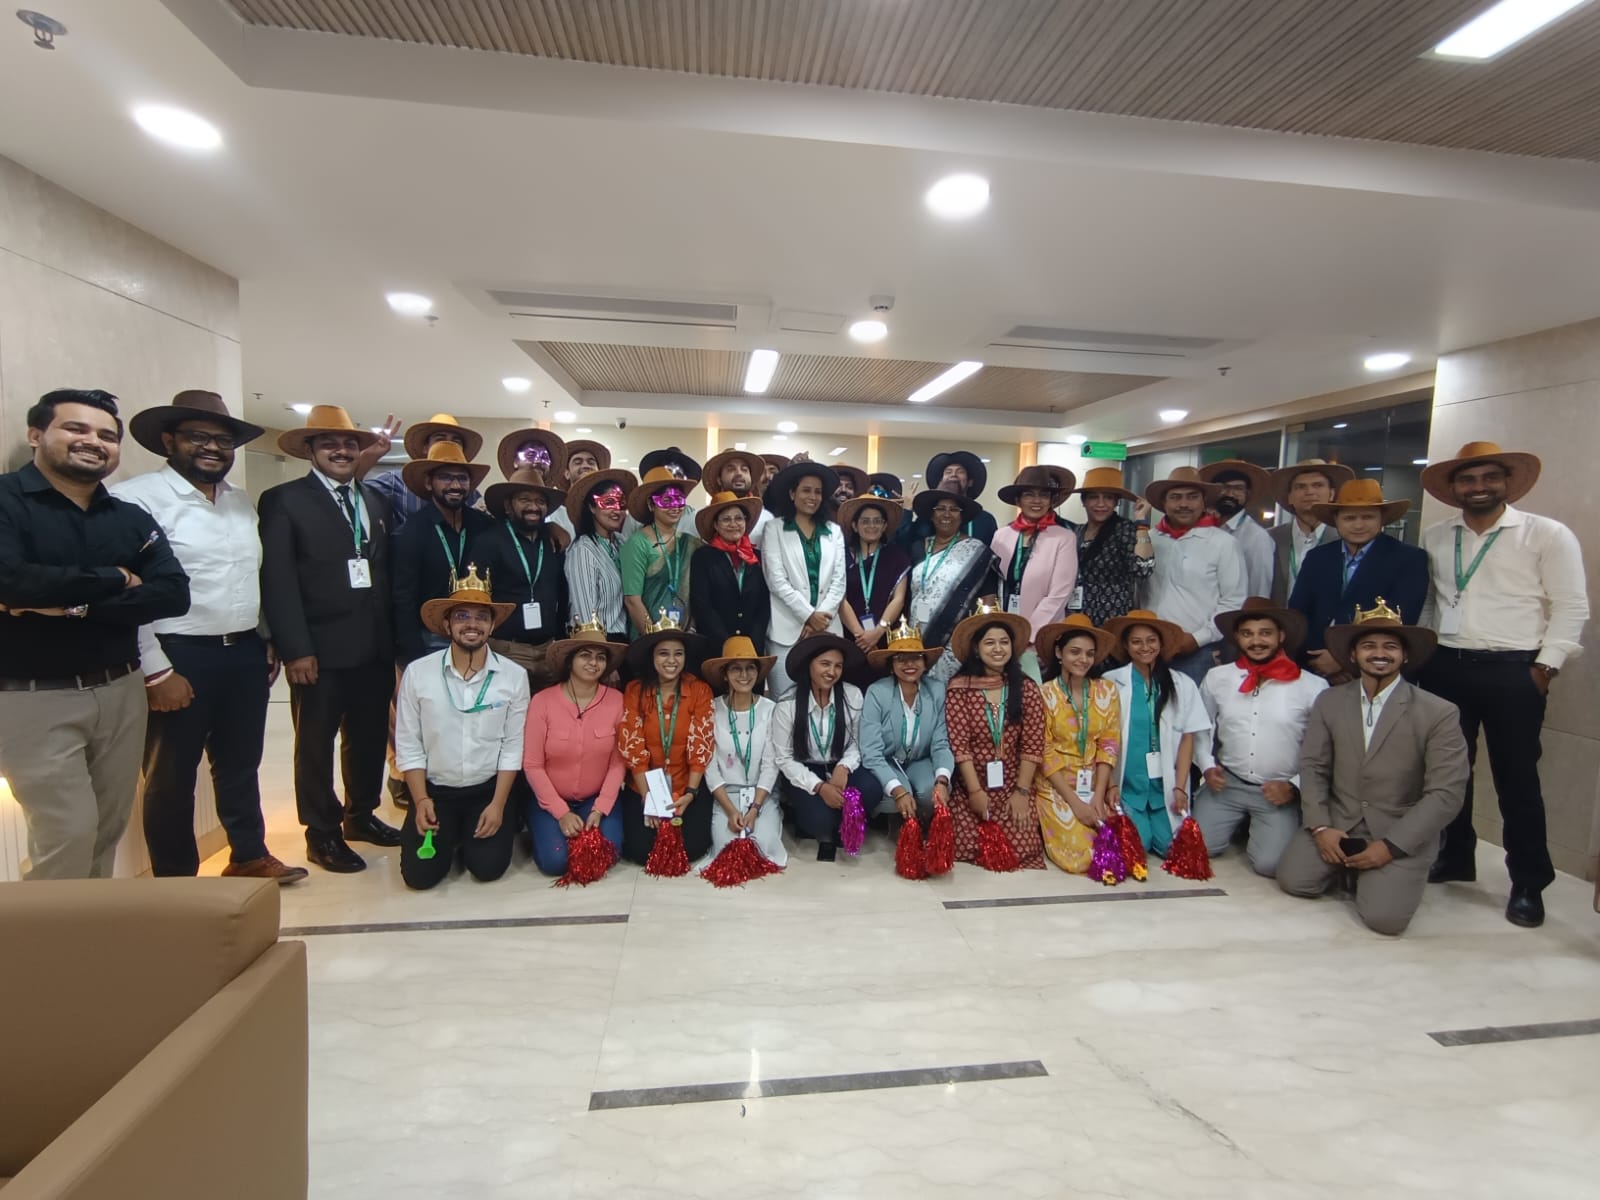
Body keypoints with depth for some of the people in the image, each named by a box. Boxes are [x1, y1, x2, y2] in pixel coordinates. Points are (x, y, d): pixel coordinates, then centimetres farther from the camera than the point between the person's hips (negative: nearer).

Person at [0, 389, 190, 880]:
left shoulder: (132, 518, 8)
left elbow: (173, 593, -5)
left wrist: (75, 605, -16)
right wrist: (114, 579, -12)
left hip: (121, 692, 5)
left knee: (108, 830, 14)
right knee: (69, 832, -4)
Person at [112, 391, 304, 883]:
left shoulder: (243, 501, 11)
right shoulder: (138, 497, -10)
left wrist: (270, 641, 13)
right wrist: (156, 671, -15)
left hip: (246, 654, 6)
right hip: (179, 657, -6)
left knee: (240, 765, 19)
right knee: (172, 776, 10)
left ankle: (249, 855, 34)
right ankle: (175, 881, 26)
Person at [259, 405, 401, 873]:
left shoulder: (377, 501, 13)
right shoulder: (283, 500, -2)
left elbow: (389, 571, 11)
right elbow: (277, 580, -9)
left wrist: (395, 637, 7)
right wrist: (295, 649, -14)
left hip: (376, 648, 5)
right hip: (321, 649, -5)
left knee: (369, 738, 15)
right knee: (316, 744, 9)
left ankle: (361, 814, 33)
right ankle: (322, 833, 23)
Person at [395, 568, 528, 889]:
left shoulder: (514, 675, -10)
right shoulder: (417, 673, -9)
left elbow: (513, 747, -7)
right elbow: (408, 745, -4)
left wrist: (498, 804, -12)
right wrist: (420, 801, -11)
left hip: (488, 790, 0)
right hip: (434, 790, 1)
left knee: (488, 867, -13)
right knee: (420, 874, -10)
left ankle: (478, 832, 21)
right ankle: (449, 834, 23)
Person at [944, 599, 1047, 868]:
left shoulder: (1027, 689, 1)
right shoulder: (959, 687, -6)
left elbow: (1032, 745, -1)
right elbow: (959, 743, -9)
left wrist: (1021, 792, -8)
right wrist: (975, 791, -13)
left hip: (1014, 786, 1)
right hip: (972, 785, -1)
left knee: (1020, 848, -14)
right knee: (968, 847, -14)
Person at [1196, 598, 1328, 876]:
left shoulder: (1313, 686, -6)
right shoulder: (1217, 678, 0)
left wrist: (1295, 786, -8)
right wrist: (1207, 766, 1)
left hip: (1279, 792, -2)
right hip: (1227, 783, 2)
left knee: (1270, 863, -19)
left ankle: (1256, 831, 16)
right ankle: (1239, 824, 22)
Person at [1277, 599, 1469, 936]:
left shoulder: (1439, 714, -9)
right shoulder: (1328, 702, 1)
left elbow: (1446, 794, -12)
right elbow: (1312, 767, 2)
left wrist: (1390, 846, -17)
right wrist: (1320, 827, -11)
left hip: (1402, 834, -3)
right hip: (1337, 822, 3)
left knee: (1383, 916, -20)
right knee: (1293, 879, -14)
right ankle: (1349, 867, 17)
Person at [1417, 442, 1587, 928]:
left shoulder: (1548, 535, -2)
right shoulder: (1435, 538, 9)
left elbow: (1571, 606, -4)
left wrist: (1546, 665, -9)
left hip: (1513, 672, -4)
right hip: (1444, 667, 4)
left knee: (1516, 777, 2)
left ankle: (1528, 884, 16)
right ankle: (1454, 856, 28)